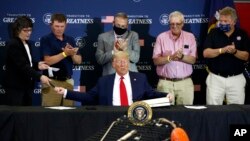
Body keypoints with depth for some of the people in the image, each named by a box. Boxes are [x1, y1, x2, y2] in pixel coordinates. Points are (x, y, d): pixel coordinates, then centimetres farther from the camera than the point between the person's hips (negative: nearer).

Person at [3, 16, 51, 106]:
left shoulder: (27, 44, 12)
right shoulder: (13, 45, -15)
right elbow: (22, 66, -25)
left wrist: (37, 65, 0)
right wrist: (40, 76, -33)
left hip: (27, 85, 8)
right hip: (15, 87, -8)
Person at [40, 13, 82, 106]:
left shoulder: (70, 40, 12)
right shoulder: (46, 39, -4)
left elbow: (78, 61, 9)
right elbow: (48, 61, -15)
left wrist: (72, 54, -12)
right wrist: (65, 53, -21)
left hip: (68, 81, 5)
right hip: (52, 81, -5)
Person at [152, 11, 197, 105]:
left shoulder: (190, 37, 7)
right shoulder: (161, 37, 4)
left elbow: (193, 60, 3)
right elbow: (156, 61, -1)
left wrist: (182, 57, -16)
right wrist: (171, 57, -16)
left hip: (185, 82, 1)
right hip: (165, 83, -1)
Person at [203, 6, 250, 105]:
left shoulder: (242, 34, 3)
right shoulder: (213, 33, 1)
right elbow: (206, 53, -8)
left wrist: (235, 51, -21)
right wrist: (222, 50, -22)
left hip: (236, 78, 1)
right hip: (216, 78, 0)